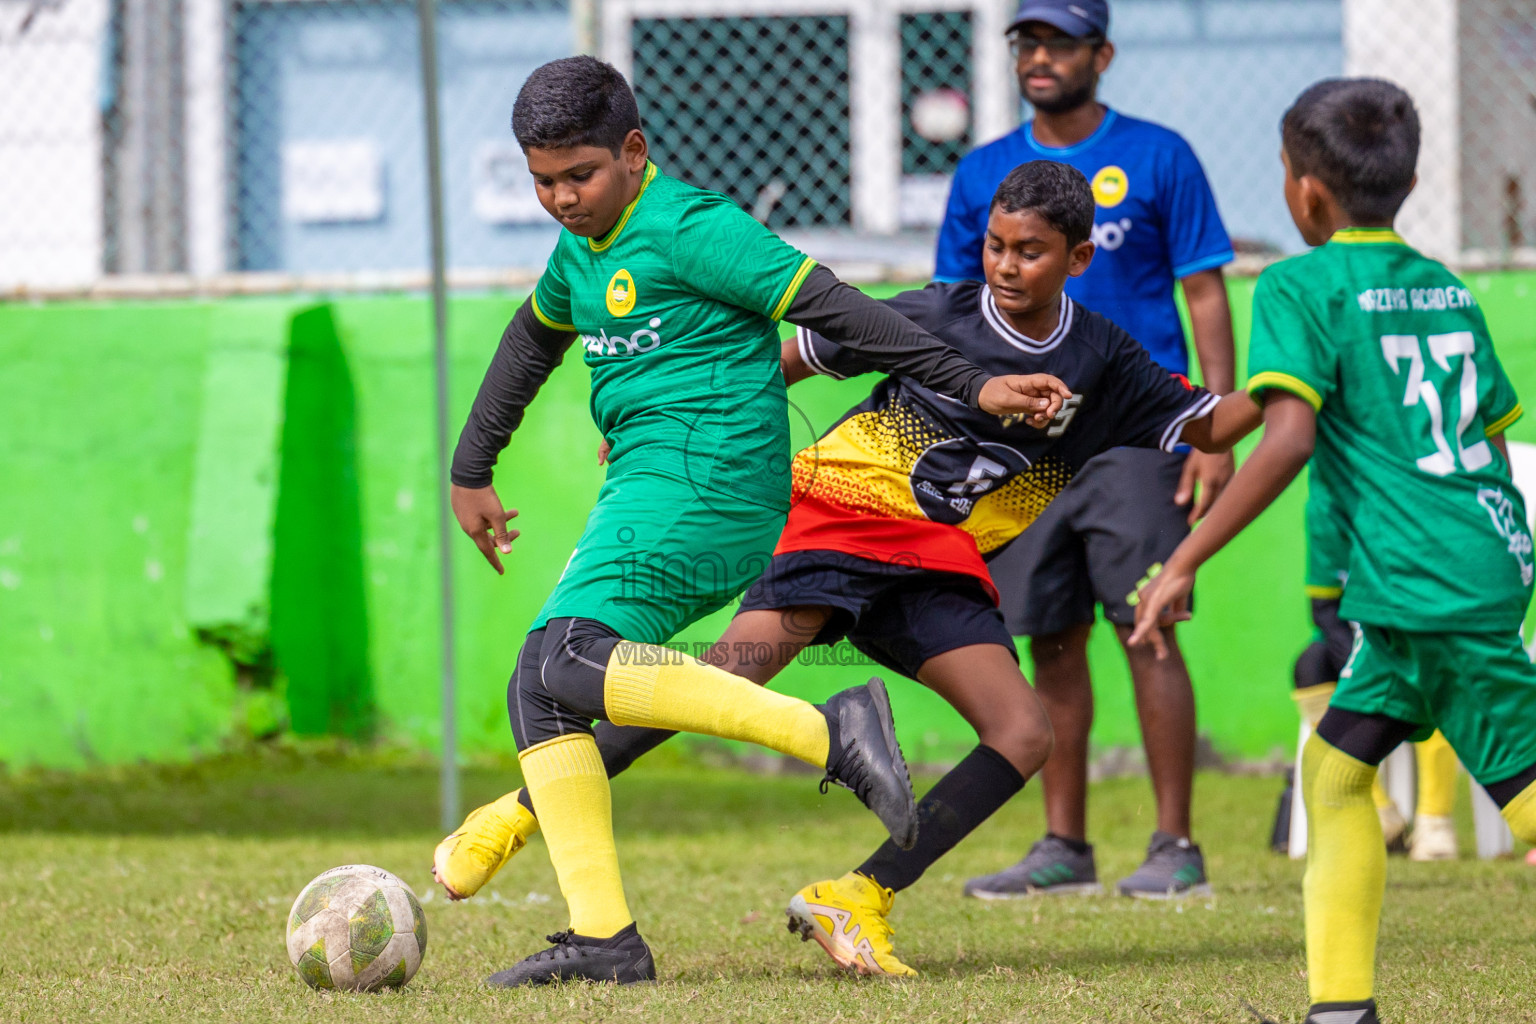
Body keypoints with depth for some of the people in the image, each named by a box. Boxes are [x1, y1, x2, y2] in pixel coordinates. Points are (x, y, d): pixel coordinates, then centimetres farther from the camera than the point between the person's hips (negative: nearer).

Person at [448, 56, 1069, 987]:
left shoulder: (689, 227, -8)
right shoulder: (583, 250, 19)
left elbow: (835, 309, -12)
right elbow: (533, 341, 39)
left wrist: (971, 386, -16)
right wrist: (470, 474, 43)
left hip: (702, 481, -9)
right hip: (649, 489, 9)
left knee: (567, 660, -27)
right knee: (539, 690, 3)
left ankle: (830, 732, -32)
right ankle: (603, 939, -2)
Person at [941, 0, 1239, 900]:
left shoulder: (1158, 159, 1)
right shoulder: (984, 176, 11)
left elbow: (1206, 296, 0)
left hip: (1134, 432, -4)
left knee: (1146, 629, -10)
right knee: (1053, 642, 6)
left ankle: (1176, 847, -7)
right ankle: (1065, 848, 12)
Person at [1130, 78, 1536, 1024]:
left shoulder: (1302, 288, -6)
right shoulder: (1447, 289, 16)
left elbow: (1288, 441, -18)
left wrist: (1182, 564, -15)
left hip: (1428, 584, -8)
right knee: (1336, 763, 14)